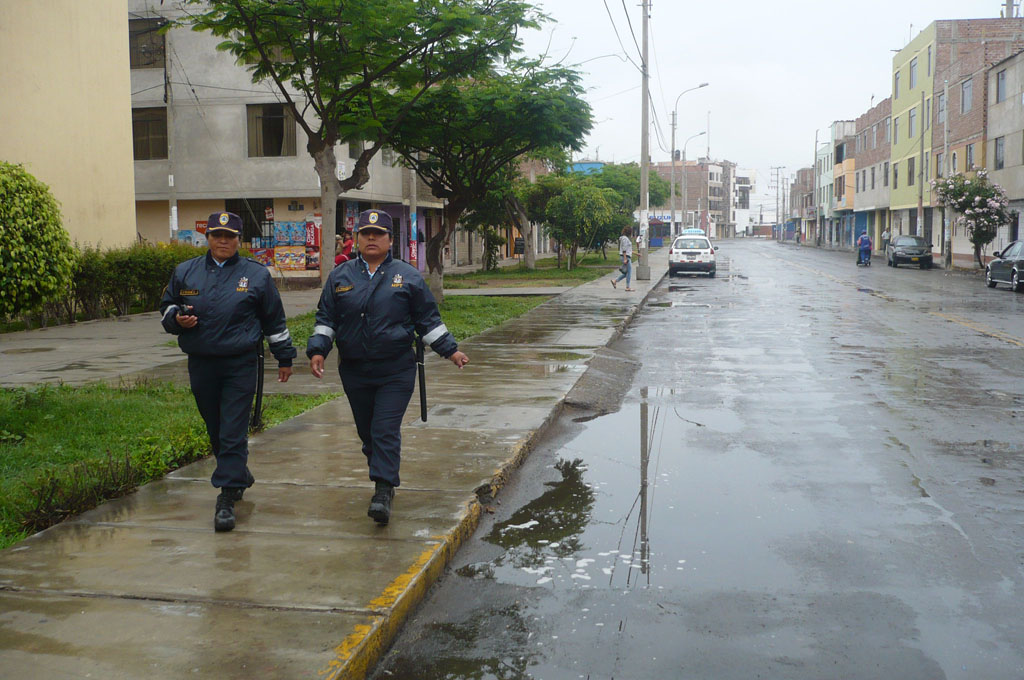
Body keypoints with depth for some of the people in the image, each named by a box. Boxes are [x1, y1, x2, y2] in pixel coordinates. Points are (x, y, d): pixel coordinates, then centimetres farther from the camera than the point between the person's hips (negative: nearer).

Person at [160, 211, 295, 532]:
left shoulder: (256, 274, 4)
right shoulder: (185, 272, 10)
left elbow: (274, 320, 10)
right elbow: (166, 307, 19)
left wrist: (284, 358, 12)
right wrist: (177, 318, -5)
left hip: (241, 365, -3)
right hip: (201, 364, 4)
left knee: (233, 434, -8)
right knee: (215, 431, 13)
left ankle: (227, 499, -8)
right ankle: (240, 476, 35)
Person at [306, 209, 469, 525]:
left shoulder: (408, 276, 4)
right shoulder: (340, 276, 9)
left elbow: (428, 320, 10)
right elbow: (326, 318, 13)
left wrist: (450, 350, 7)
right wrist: (318, 350, -1)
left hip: (396, 372, -3)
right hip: (354, 371, 3)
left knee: (386, 431, -12)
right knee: (367, 432, 11)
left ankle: (383, 492, -13)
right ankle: (384, 479, 29)